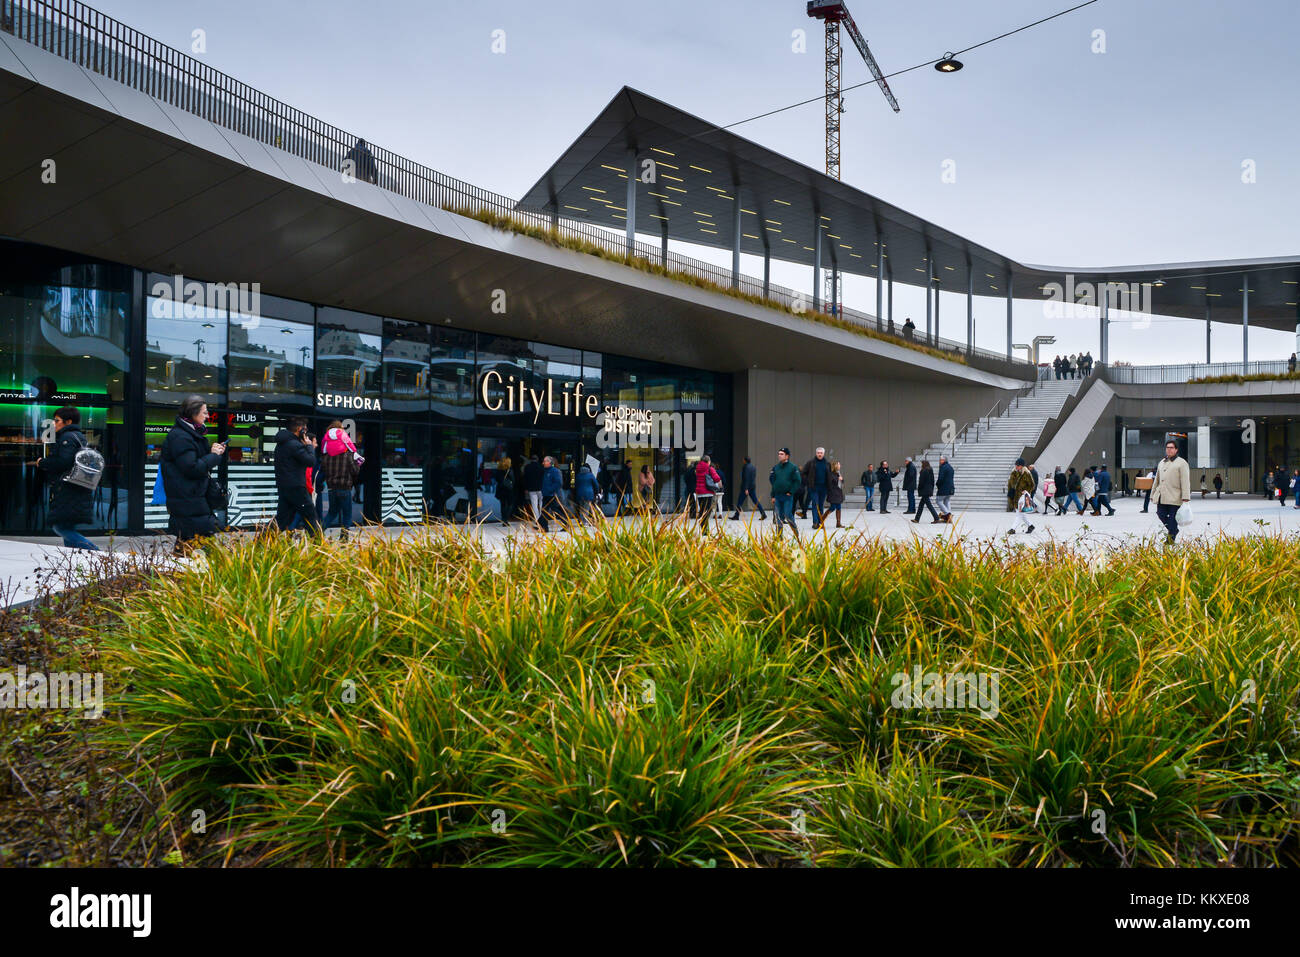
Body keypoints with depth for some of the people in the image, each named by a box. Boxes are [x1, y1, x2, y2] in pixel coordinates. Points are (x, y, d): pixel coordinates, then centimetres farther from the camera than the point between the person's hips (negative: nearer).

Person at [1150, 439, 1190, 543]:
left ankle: (1171, 539, 4)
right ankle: (1174, 530, 23)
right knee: (1161, 515, 0)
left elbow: (1185, 481, -7)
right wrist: (1153, 494, 22)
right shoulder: (1161, 463, 20)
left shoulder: (1181, 463, 1)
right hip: (1161, 498, 6)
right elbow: (1157, 480, 25)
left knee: (1173, 518, -3)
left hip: (1174, 498, -6)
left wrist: (1185, 497, -15)